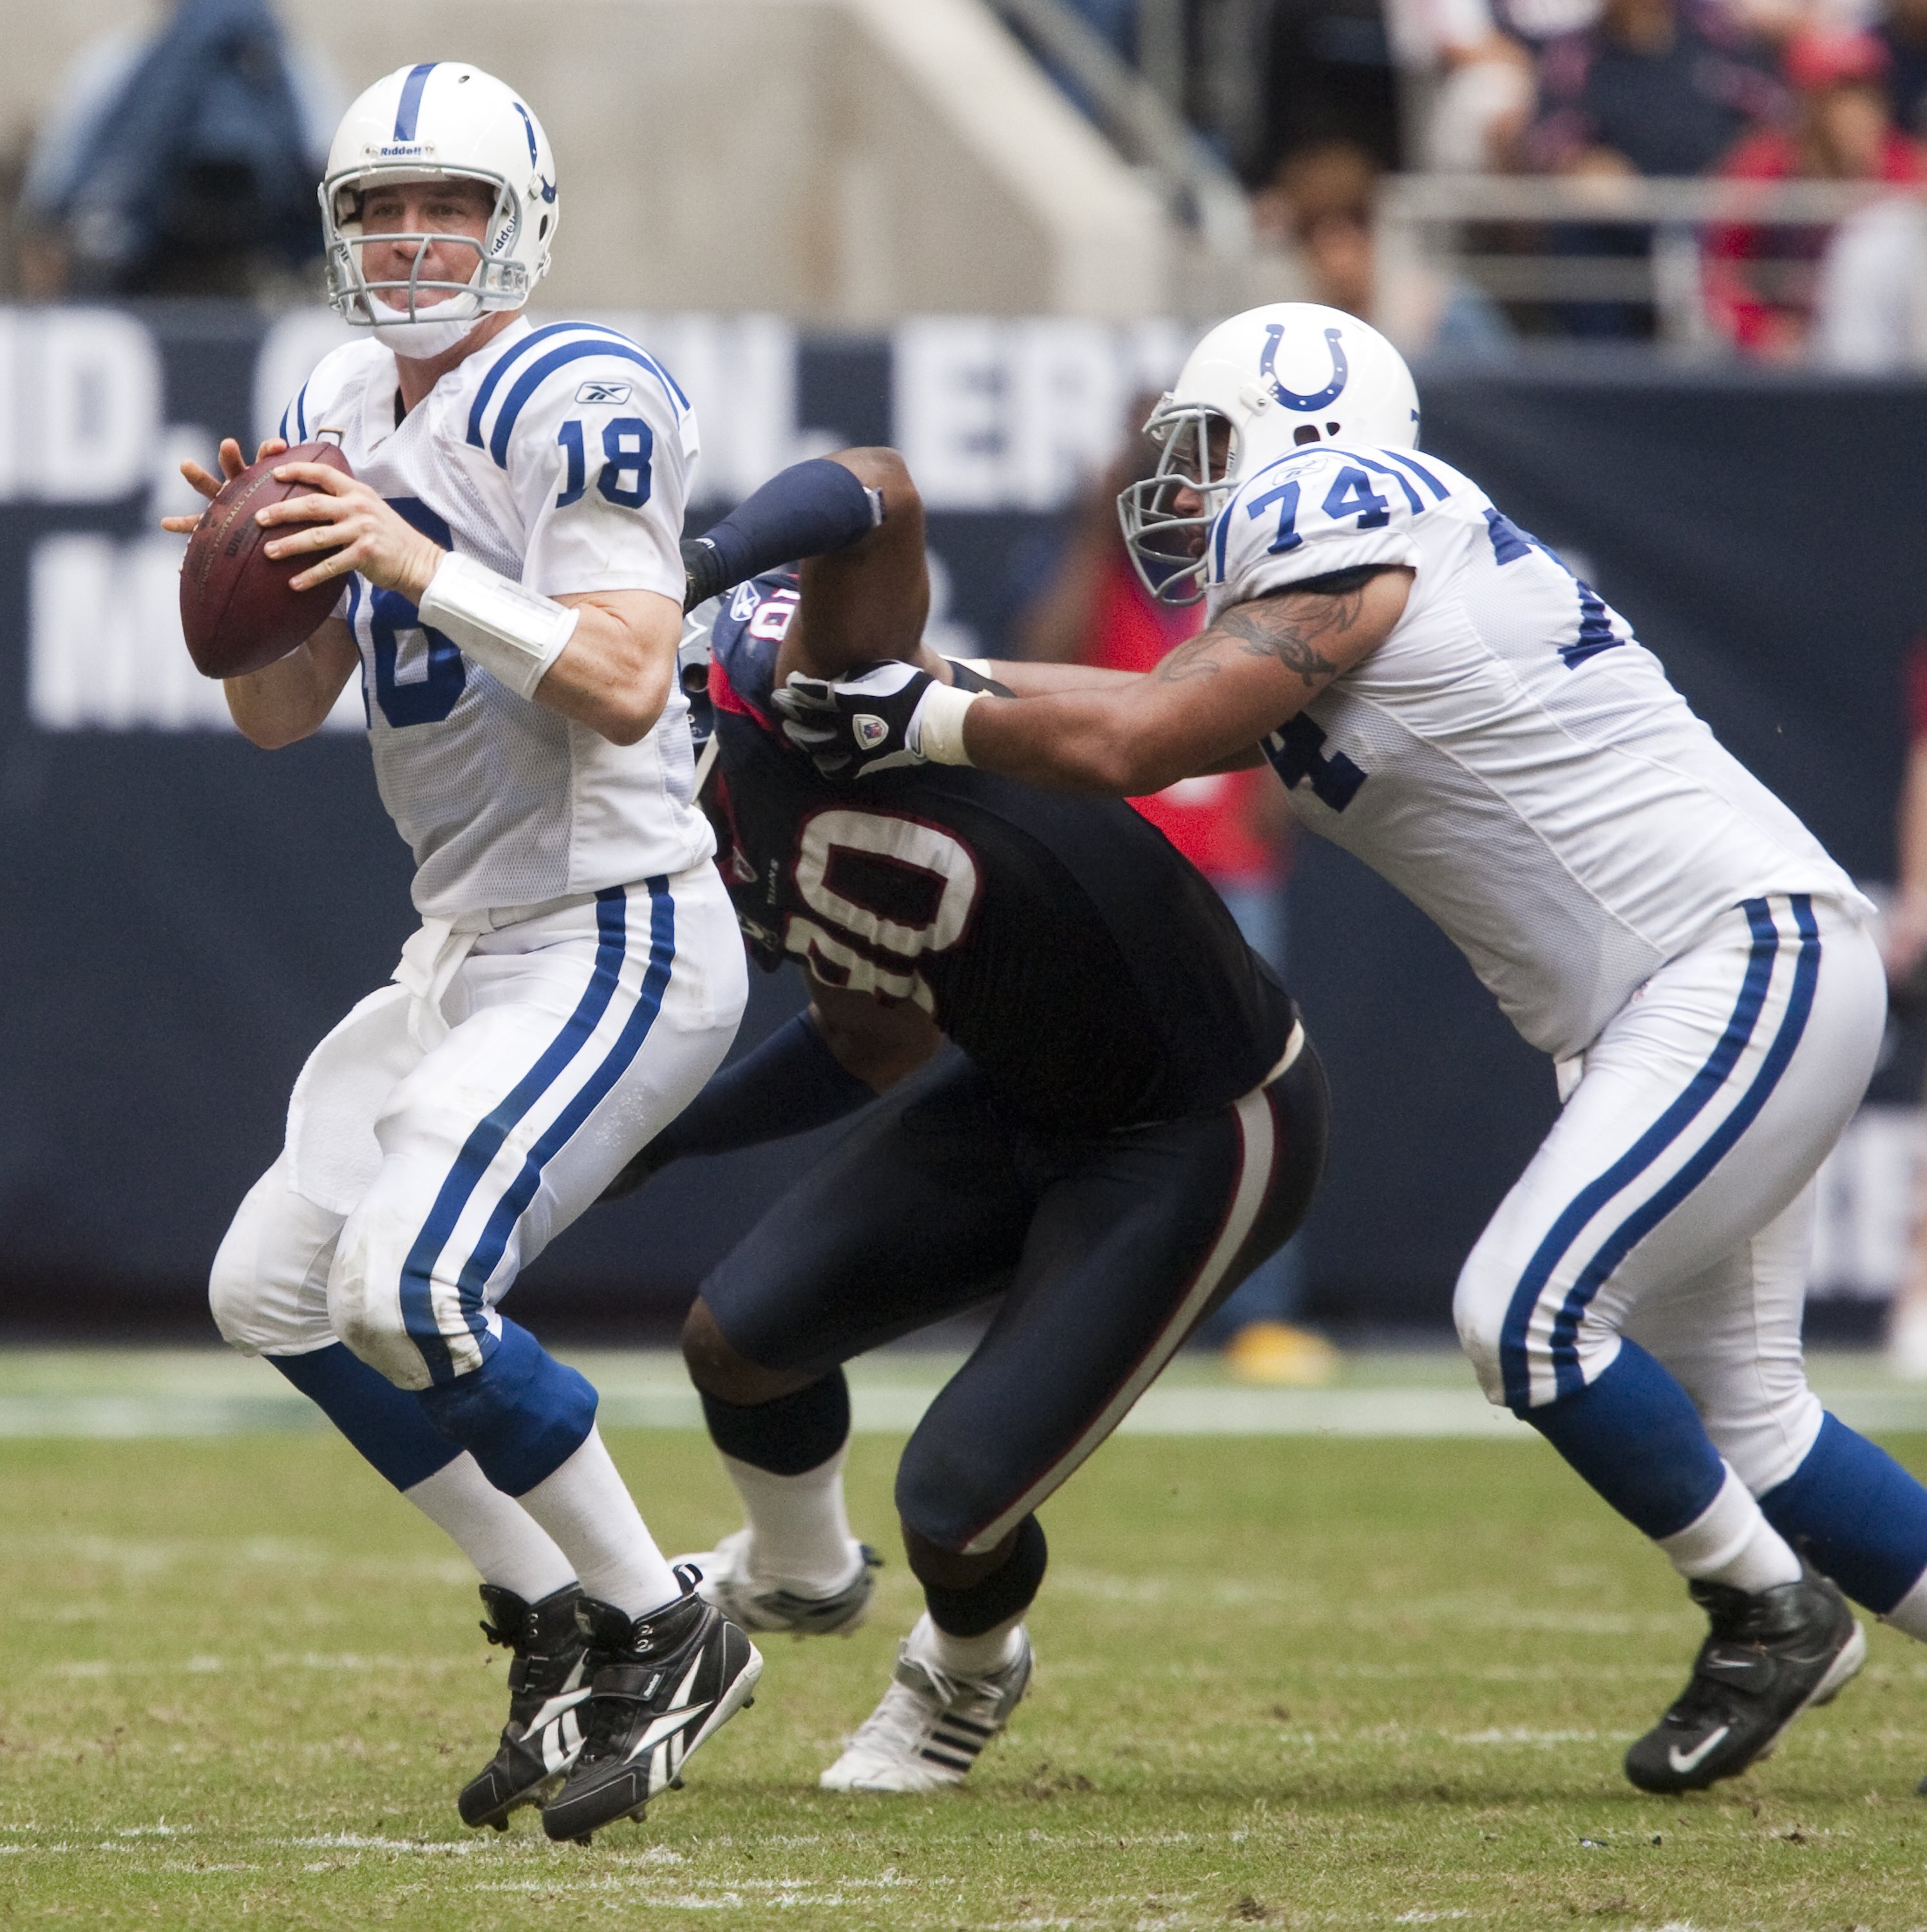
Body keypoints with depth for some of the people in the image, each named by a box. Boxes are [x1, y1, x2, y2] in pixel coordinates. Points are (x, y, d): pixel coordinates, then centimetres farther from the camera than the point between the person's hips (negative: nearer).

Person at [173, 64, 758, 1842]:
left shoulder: (579, 404, -15)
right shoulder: (343, 414, 10)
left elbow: (625, 685, -25)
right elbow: (280, 712, 12)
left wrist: (417, 565, -30)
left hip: (612, 944, -10)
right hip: (470, 949, 10)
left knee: (408, 1286, -21)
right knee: (274, 1290, 10)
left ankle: (662, 1632, -5)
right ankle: (559, 1626, 18)